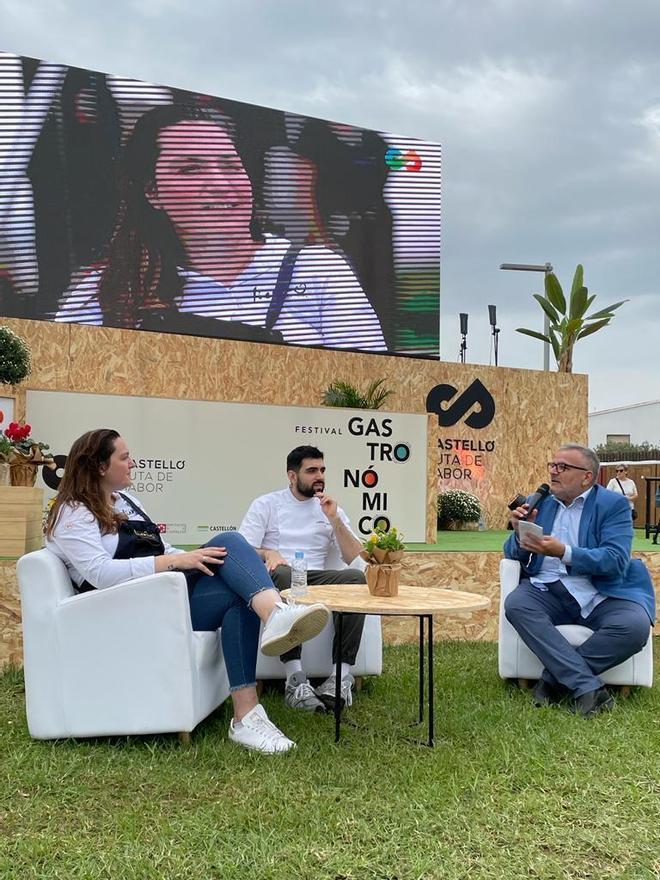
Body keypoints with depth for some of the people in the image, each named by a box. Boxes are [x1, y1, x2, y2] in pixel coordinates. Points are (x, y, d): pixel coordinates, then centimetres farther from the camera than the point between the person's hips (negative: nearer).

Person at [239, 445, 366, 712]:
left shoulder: (330, 508, 18)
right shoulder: (266, 505, 11)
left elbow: (355, 558, 8)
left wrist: (334, 520, -2)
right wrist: (267, 553, -20)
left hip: (316, 578, 3)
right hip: (278, 579, -3)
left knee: (356, 578, -28)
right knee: (285, 575, -39)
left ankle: (342, 674, -34)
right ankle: (295, 677, -44)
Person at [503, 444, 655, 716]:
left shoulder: (613, 505, 1)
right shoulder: (537, 503, 14)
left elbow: (616, 561, -12)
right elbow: (513, 555, 16)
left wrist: (564, 552, -25)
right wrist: (520, 533, -8)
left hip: (601, 595, -2)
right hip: (548, 590, 3)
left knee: (635, 625, -31)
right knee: (516, 604, -28)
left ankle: (555, 677, -15)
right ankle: (588, 686, -29)